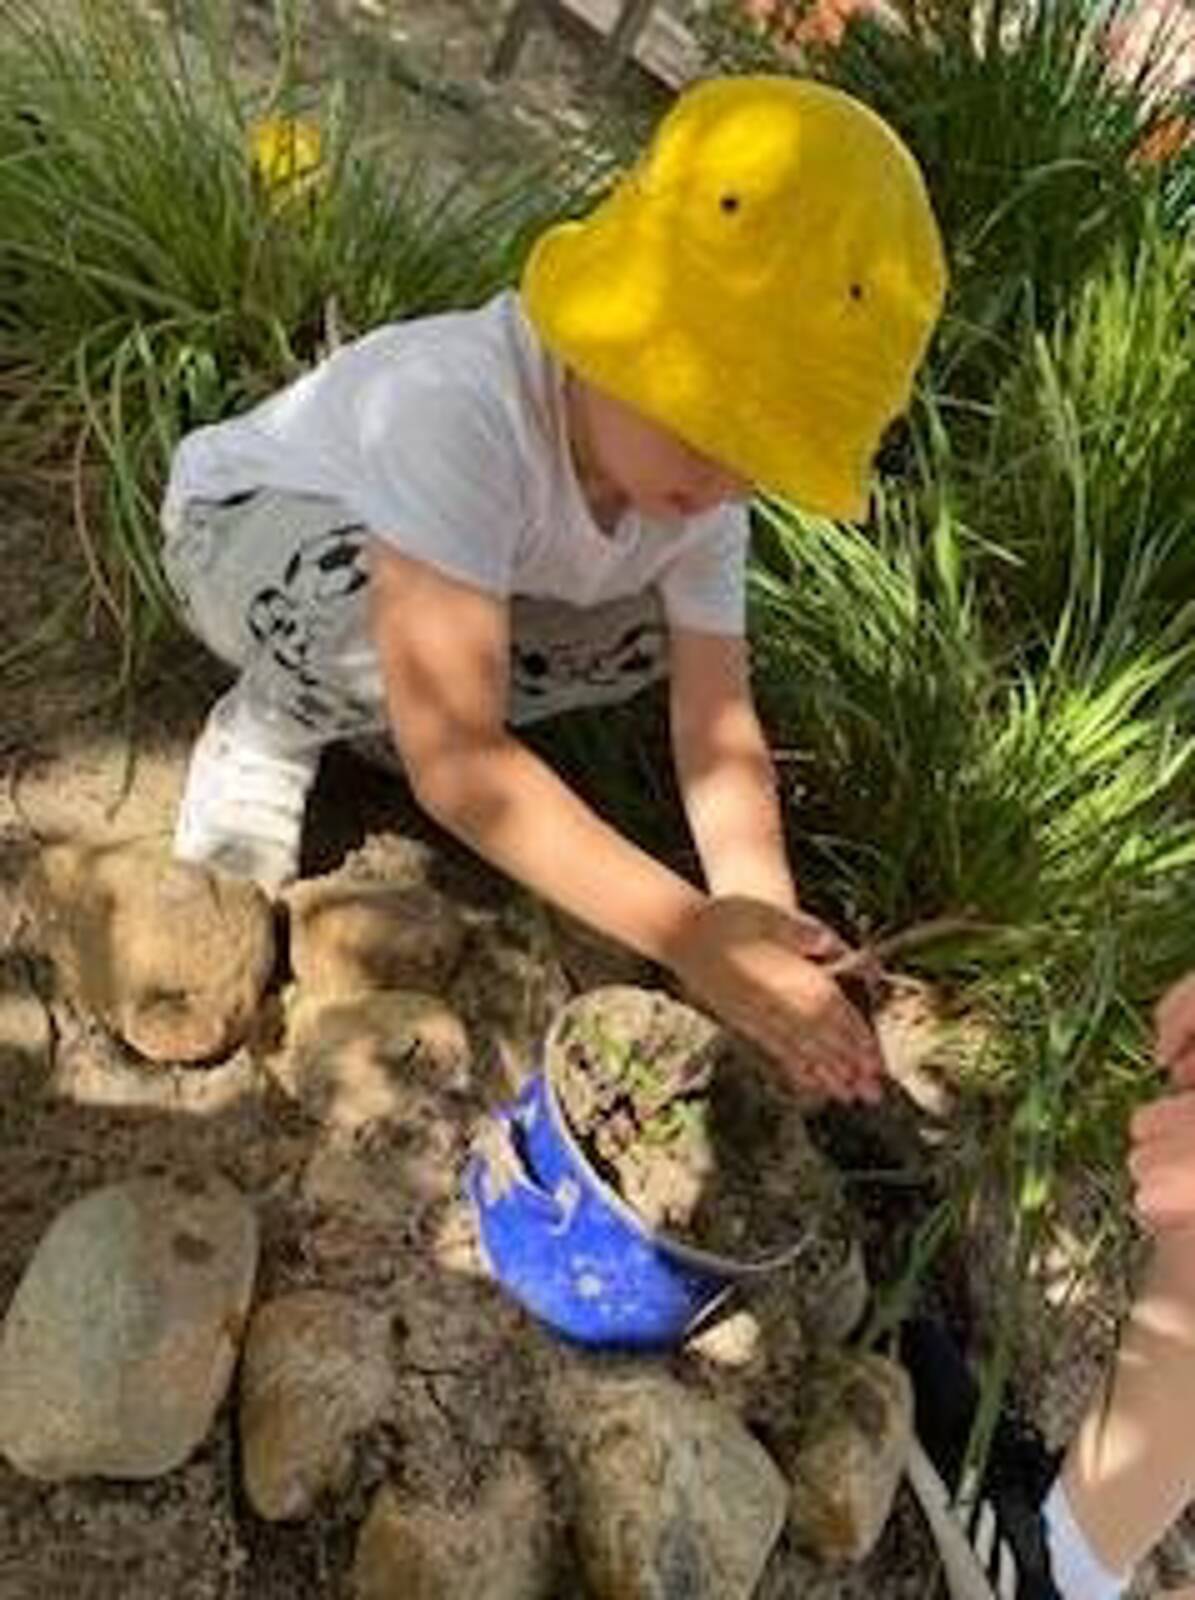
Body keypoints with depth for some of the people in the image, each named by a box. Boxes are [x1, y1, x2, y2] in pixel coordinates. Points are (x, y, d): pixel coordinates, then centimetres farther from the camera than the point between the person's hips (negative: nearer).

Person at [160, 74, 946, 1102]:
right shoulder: (459, 411, -42)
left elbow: (718, 718, -19)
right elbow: (457, 767, -45)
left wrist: (765, 919, -36)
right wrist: (688, 934, -47)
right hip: (244, 523, -6)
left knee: (658, 631, -11)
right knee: (393, 610, -39)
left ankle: (365, 700, 5)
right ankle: (262, 736, -6)